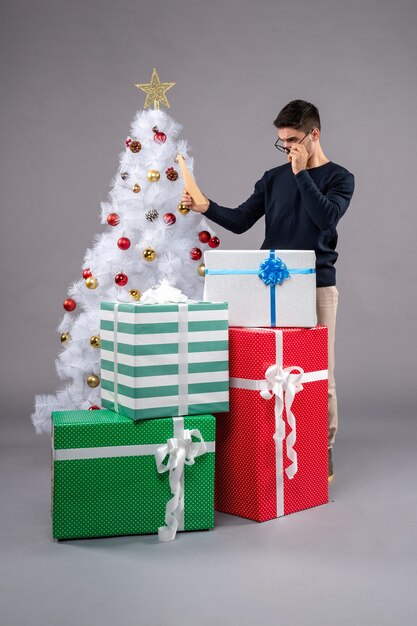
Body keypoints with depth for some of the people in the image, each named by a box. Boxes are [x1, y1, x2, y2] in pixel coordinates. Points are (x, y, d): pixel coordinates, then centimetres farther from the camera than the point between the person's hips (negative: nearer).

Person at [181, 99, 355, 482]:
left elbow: (327, 217, -16)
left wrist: (301, 173, -12)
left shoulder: (339, 178, 3)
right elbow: (241, 221, 8)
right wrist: (207, 208, -8)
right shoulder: (274, 178, 13)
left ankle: (323, 450, 11)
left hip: (317, 285, -3)